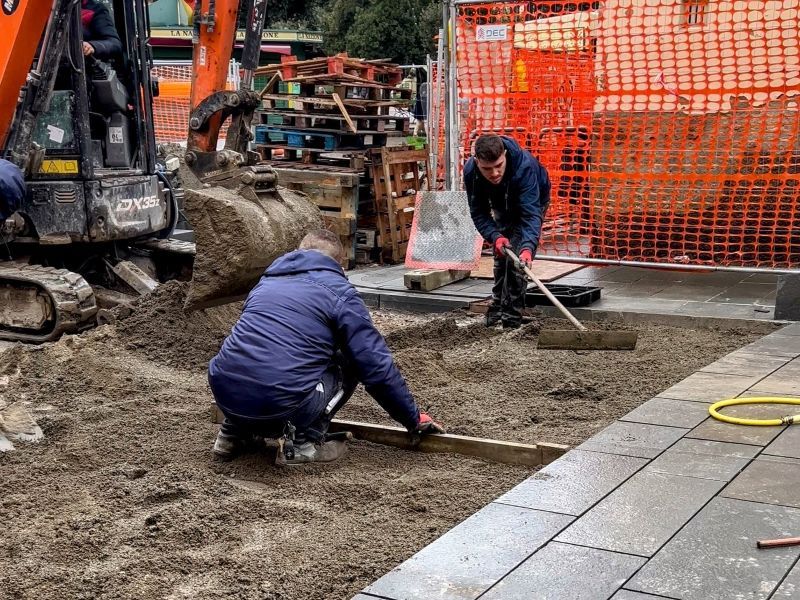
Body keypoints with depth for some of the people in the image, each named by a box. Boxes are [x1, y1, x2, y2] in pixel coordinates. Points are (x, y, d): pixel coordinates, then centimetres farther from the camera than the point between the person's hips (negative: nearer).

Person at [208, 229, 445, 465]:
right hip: (280, 403, -6)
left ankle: (234, 432, 22)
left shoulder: (267, 281, 25)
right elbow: (376, 365, 5)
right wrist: (414, 419, 17)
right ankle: (304, 440, 4)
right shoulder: (339, 291, 7)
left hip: (224, 393, 6)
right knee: (347, 364, 18)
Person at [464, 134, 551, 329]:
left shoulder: (525, 165, -45)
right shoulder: (470, 171, -32)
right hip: (503, 207, 4)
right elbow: (479, 212, -25)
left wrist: (528, 247, -63)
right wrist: (494, 236, -42)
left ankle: (512, 314, -7)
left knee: (518, 257, -15)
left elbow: (531, 213, -49)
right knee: (500, 254, 6)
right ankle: (498, 305, 23)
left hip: (533, 201, -4)